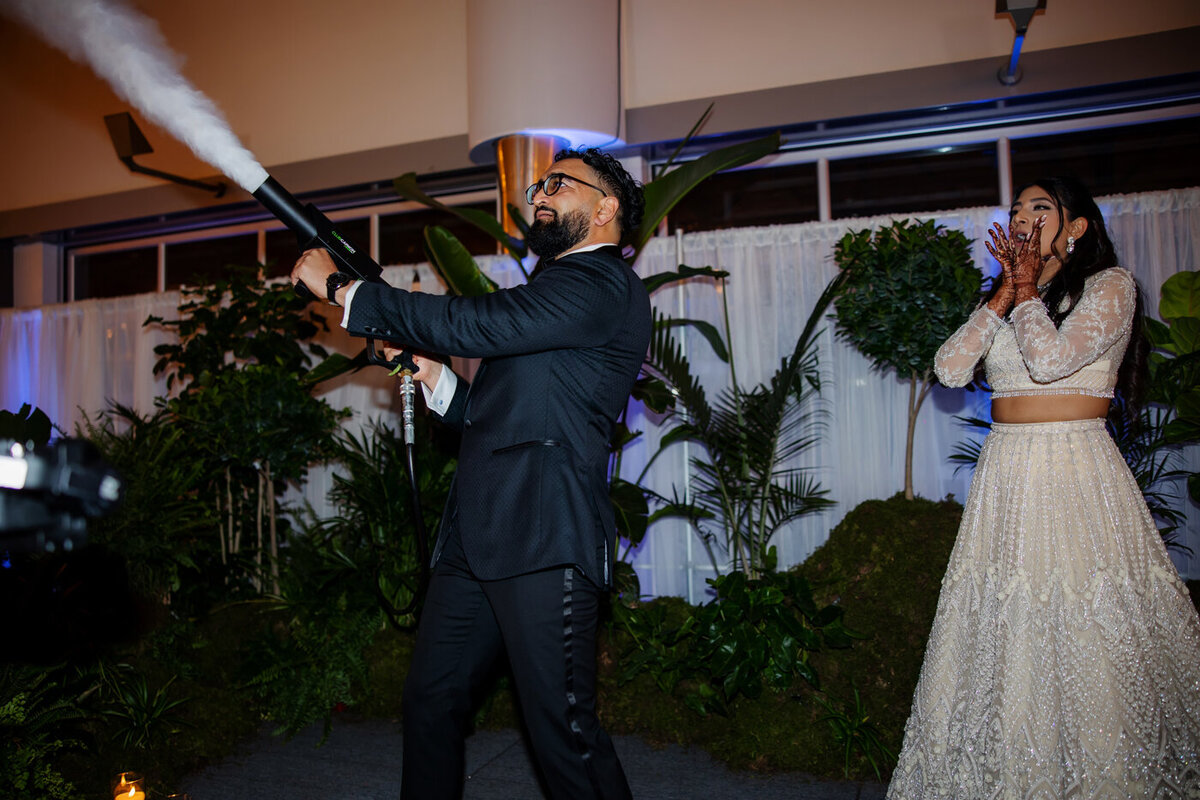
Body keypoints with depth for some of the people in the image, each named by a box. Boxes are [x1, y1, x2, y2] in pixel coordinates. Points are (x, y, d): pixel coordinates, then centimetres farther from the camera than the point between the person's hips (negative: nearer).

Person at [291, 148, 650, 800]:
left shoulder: (603, 283, -6)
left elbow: (472, 325, -17)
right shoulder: (553, 291, 26)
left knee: (563, 733, -3)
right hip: (474, 539, 9)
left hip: (542, 543, -9)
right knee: (429, 705, 17)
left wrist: (341, 287, -6)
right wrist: (430, 374, 10)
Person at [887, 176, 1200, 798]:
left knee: (1084, 633, -3)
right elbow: (949, 368, 1)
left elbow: (1051, 358, -17)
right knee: (1006, 629, 6)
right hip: (1006, 473, 5)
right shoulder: (1003, 301, 17)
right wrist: (1005, 293, 1)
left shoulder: (1110, 284, 0)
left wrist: (1027, 289, -2)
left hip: (1076, 472, -5)